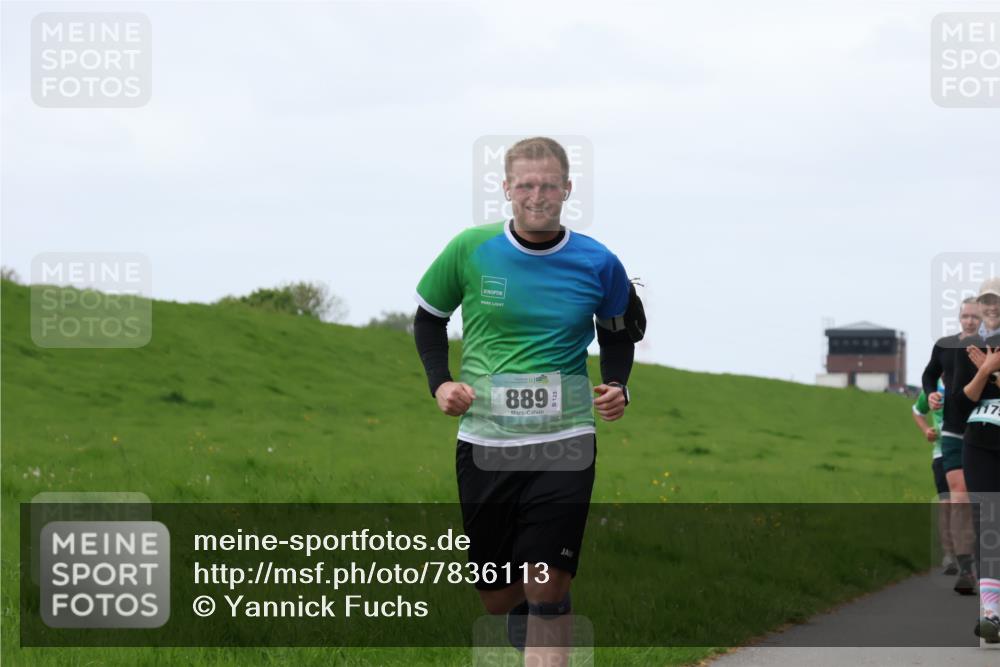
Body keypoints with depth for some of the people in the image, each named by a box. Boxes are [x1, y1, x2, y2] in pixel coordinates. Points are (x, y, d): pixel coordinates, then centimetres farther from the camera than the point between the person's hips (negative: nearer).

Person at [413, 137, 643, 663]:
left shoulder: (598, 264, -2)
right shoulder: (470, 250, -3)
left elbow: (619, 332, 18)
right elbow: (429, 317, 14)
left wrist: (617, 386, 0)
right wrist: (439, 382, -1)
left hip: (564, 441, -1)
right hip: (484, 441, 1)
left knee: (548, 586, -13)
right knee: (497, 596, 8)